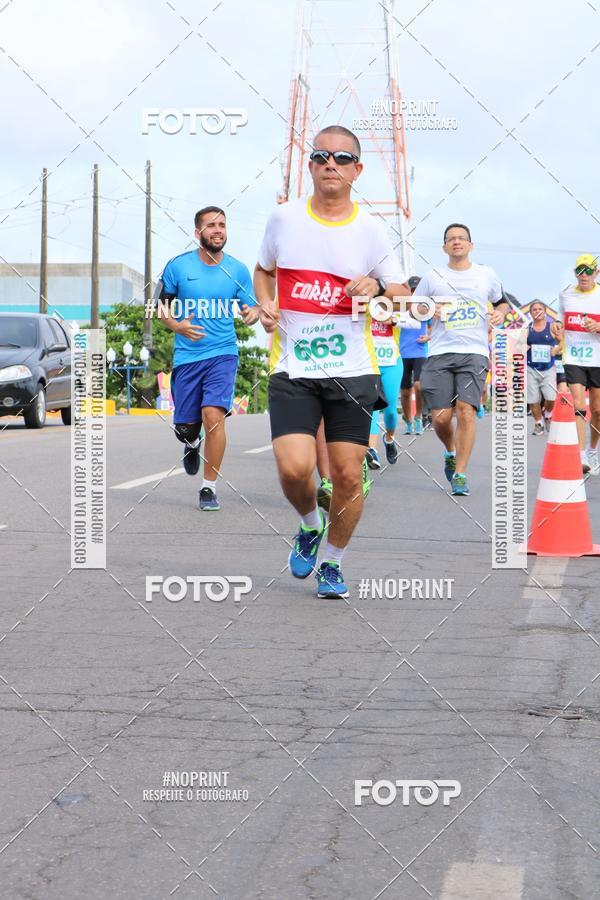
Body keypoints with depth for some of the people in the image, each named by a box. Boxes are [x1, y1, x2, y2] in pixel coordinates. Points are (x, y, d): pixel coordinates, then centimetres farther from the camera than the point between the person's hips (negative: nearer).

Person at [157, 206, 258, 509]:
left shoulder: (238, 270, 2)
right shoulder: (178, 266, 0)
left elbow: (251, 307, 10)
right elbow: (163, 308, 8)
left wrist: (252, 314, -15)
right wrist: (177, 326, -13)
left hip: (223, 353, -1)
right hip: (186, 356, 1)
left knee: (214, 416, -19)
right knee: (184, 426, 7)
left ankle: (209, 487, -6)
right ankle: (192, 444, 47)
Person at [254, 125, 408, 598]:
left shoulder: (370, 230, 1)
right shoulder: (284, 218, 3)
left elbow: (402, 296, 6)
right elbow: (263, 269, 21)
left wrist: (377, 288, -16)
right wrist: (265, 304, 1)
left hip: (352, 369, 0)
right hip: (292, 368, 0)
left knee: (348, 474, 1)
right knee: (294, 467, -15)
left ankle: (332, 562, 24)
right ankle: (310, 527, 19)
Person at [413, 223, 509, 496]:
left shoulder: (486, 275, 10)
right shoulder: (432, 277, 9)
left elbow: (502, 301, 23)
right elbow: (413, 307, 16)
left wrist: (500, 312, 0)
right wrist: (429, 310, -6)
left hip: (474, 353, -1)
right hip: (440, 353, 1)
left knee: (466, 410, -15)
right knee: (441, 416, -5)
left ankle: (460, 474, -7)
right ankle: (450, 451, 28)